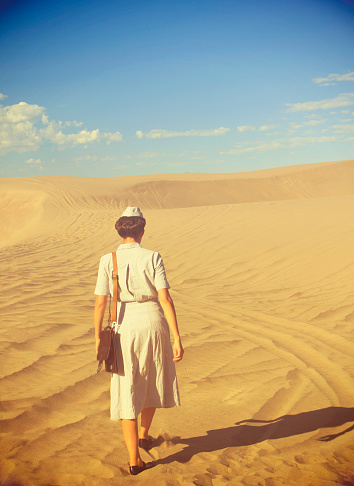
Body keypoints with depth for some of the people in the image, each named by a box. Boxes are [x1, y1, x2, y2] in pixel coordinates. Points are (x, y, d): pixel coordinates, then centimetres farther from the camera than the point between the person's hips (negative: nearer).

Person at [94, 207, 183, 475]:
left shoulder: (108, 261, -4)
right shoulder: (152, 258, -8)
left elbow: (100, 303, -5)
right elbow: (165, 299, -12)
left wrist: (98, 337, 7)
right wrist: (177, 338, -9)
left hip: (125, 327, 0)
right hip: (154, 323, 0)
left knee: (127, 392, 8)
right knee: (153, 381, 25)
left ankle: (135, 460, 9)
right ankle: (144, 435, 43)